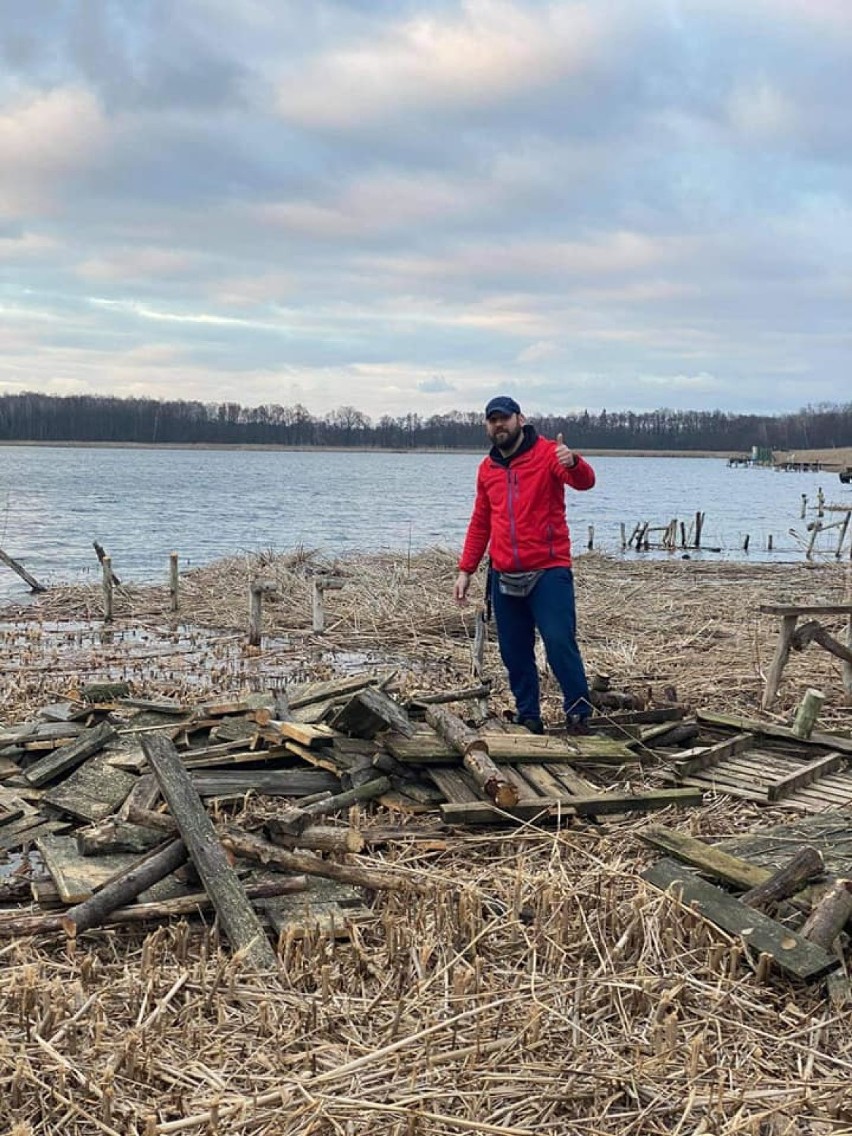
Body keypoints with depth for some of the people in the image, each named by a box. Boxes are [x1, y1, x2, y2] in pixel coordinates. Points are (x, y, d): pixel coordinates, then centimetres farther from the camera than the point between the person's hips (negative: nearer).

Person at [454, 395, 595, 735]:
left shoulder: (548, 453, -4)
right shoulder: (487, 468, 12)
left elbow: (585, 482, -21)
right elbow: (480, 523, 18)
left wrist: (573, 463, -44)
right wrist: (465, 570, 14)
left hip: (548, 572, -5)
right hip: (504, 577, 6)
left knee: (560, 643, -13)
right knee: (514, 652, 8)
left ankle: (578, 714, -1)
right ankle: (528, 718, 18)